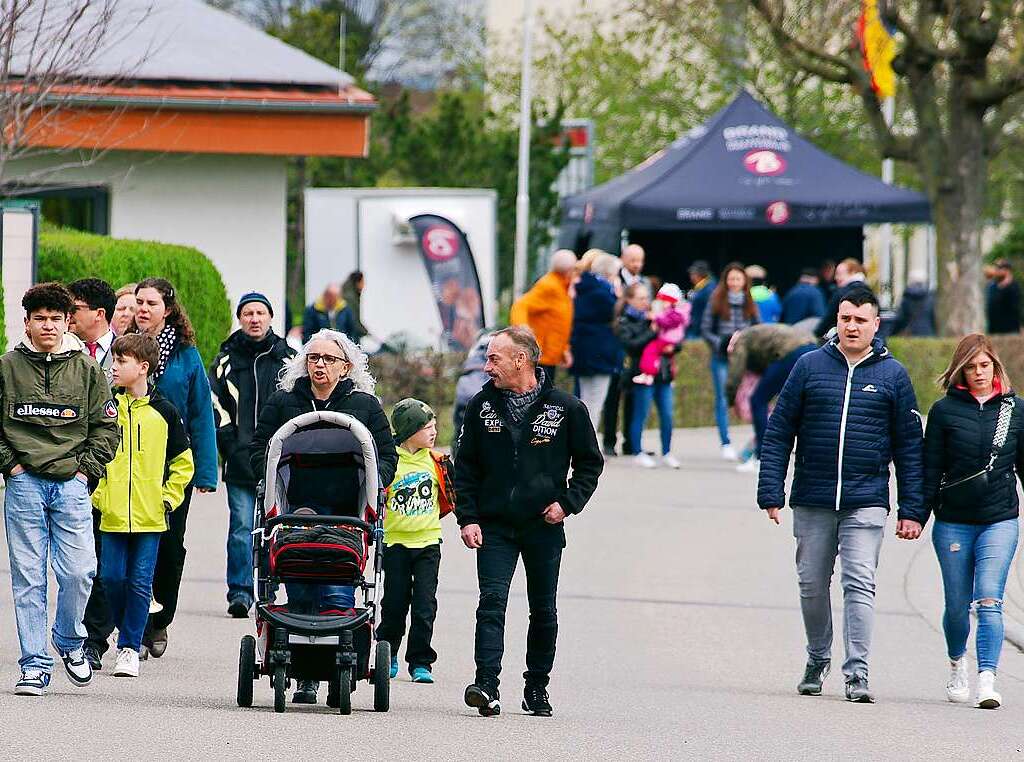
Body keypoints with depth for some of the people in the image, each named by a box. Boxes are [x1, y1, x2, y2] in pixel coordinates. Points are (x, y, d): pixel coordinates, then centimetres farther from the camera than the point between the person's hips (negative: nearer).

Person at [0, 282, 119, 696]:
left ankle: (69, 640, 19)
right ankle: (35, 666, 3)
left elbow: (106, 427, 11)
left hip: (71, 483, 1)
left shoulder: (86, 369, 7)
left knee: (78, 571, -7)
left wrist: (87, 469, 2)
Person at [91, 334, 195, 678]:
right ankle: (128, 633, 23)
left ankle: (130, 647, 4)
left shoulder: (163, 412, 1)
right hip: (112, 514, 1)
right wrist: (96, 494, 1)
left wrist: (169, 497, 2)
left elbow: (183, 461, 11)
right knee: (112, 577, 1)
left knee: (140, 582, -2)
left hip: (150, 516, -1)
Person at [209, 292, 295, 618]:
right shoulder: (227, 360, 8)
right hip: (241, 462, -1)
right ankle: (239, 592, -2)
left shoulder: (287, 359, 10)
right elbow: (216, 407, 6)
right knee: (241, 526, -5)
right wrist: (230, 447, -5)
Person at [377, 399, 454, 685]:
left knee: (425, 605, -3)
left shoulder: (436, 461, 4)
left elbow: (448, 499, 18)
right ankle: (388, 654, 23)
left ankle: (420, 662, 2)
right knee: (395, 603, 4)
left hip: (427, 542, 2)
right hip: (395, 541, -2)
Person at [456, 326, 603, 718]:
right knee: (492, 601, -14)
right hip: (494, 526, 0)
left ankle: (537, 687, 21)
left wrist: (568, 503, -5)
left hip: (544, 525, 0)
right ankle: (487, 685, -22)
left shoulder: (566, 408, -3)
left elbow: (590, 462, 7)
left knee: (543, 611, 8)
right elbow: (466, 466, 10)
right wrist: (468, 517, 1)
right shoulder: (483, 406, 4)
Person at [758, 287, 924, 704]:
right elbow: (779, 432, 5)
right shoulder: (810, 366, 4)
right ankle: (818, 659, 28)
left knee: (860, 584, -11)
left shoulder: (892, 374, 4)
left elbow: (909, 446, 7)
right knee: (812, 585, 9)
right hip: (812, 502, 2)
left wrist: (910, 509, 1)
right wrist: (771, 493, -3)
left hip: (866, 502, -2)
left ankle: (857, 672, -12)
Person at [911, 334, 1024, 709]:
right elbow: (931, 469, 3)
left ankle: (987, 679, -20)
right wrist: (917, 516, -1)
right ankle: (957, 663, 34)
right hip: (953, 521, 0)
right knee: (957, 605, 7)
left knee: (989, 600, -14)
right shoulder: (945, 410, 2)